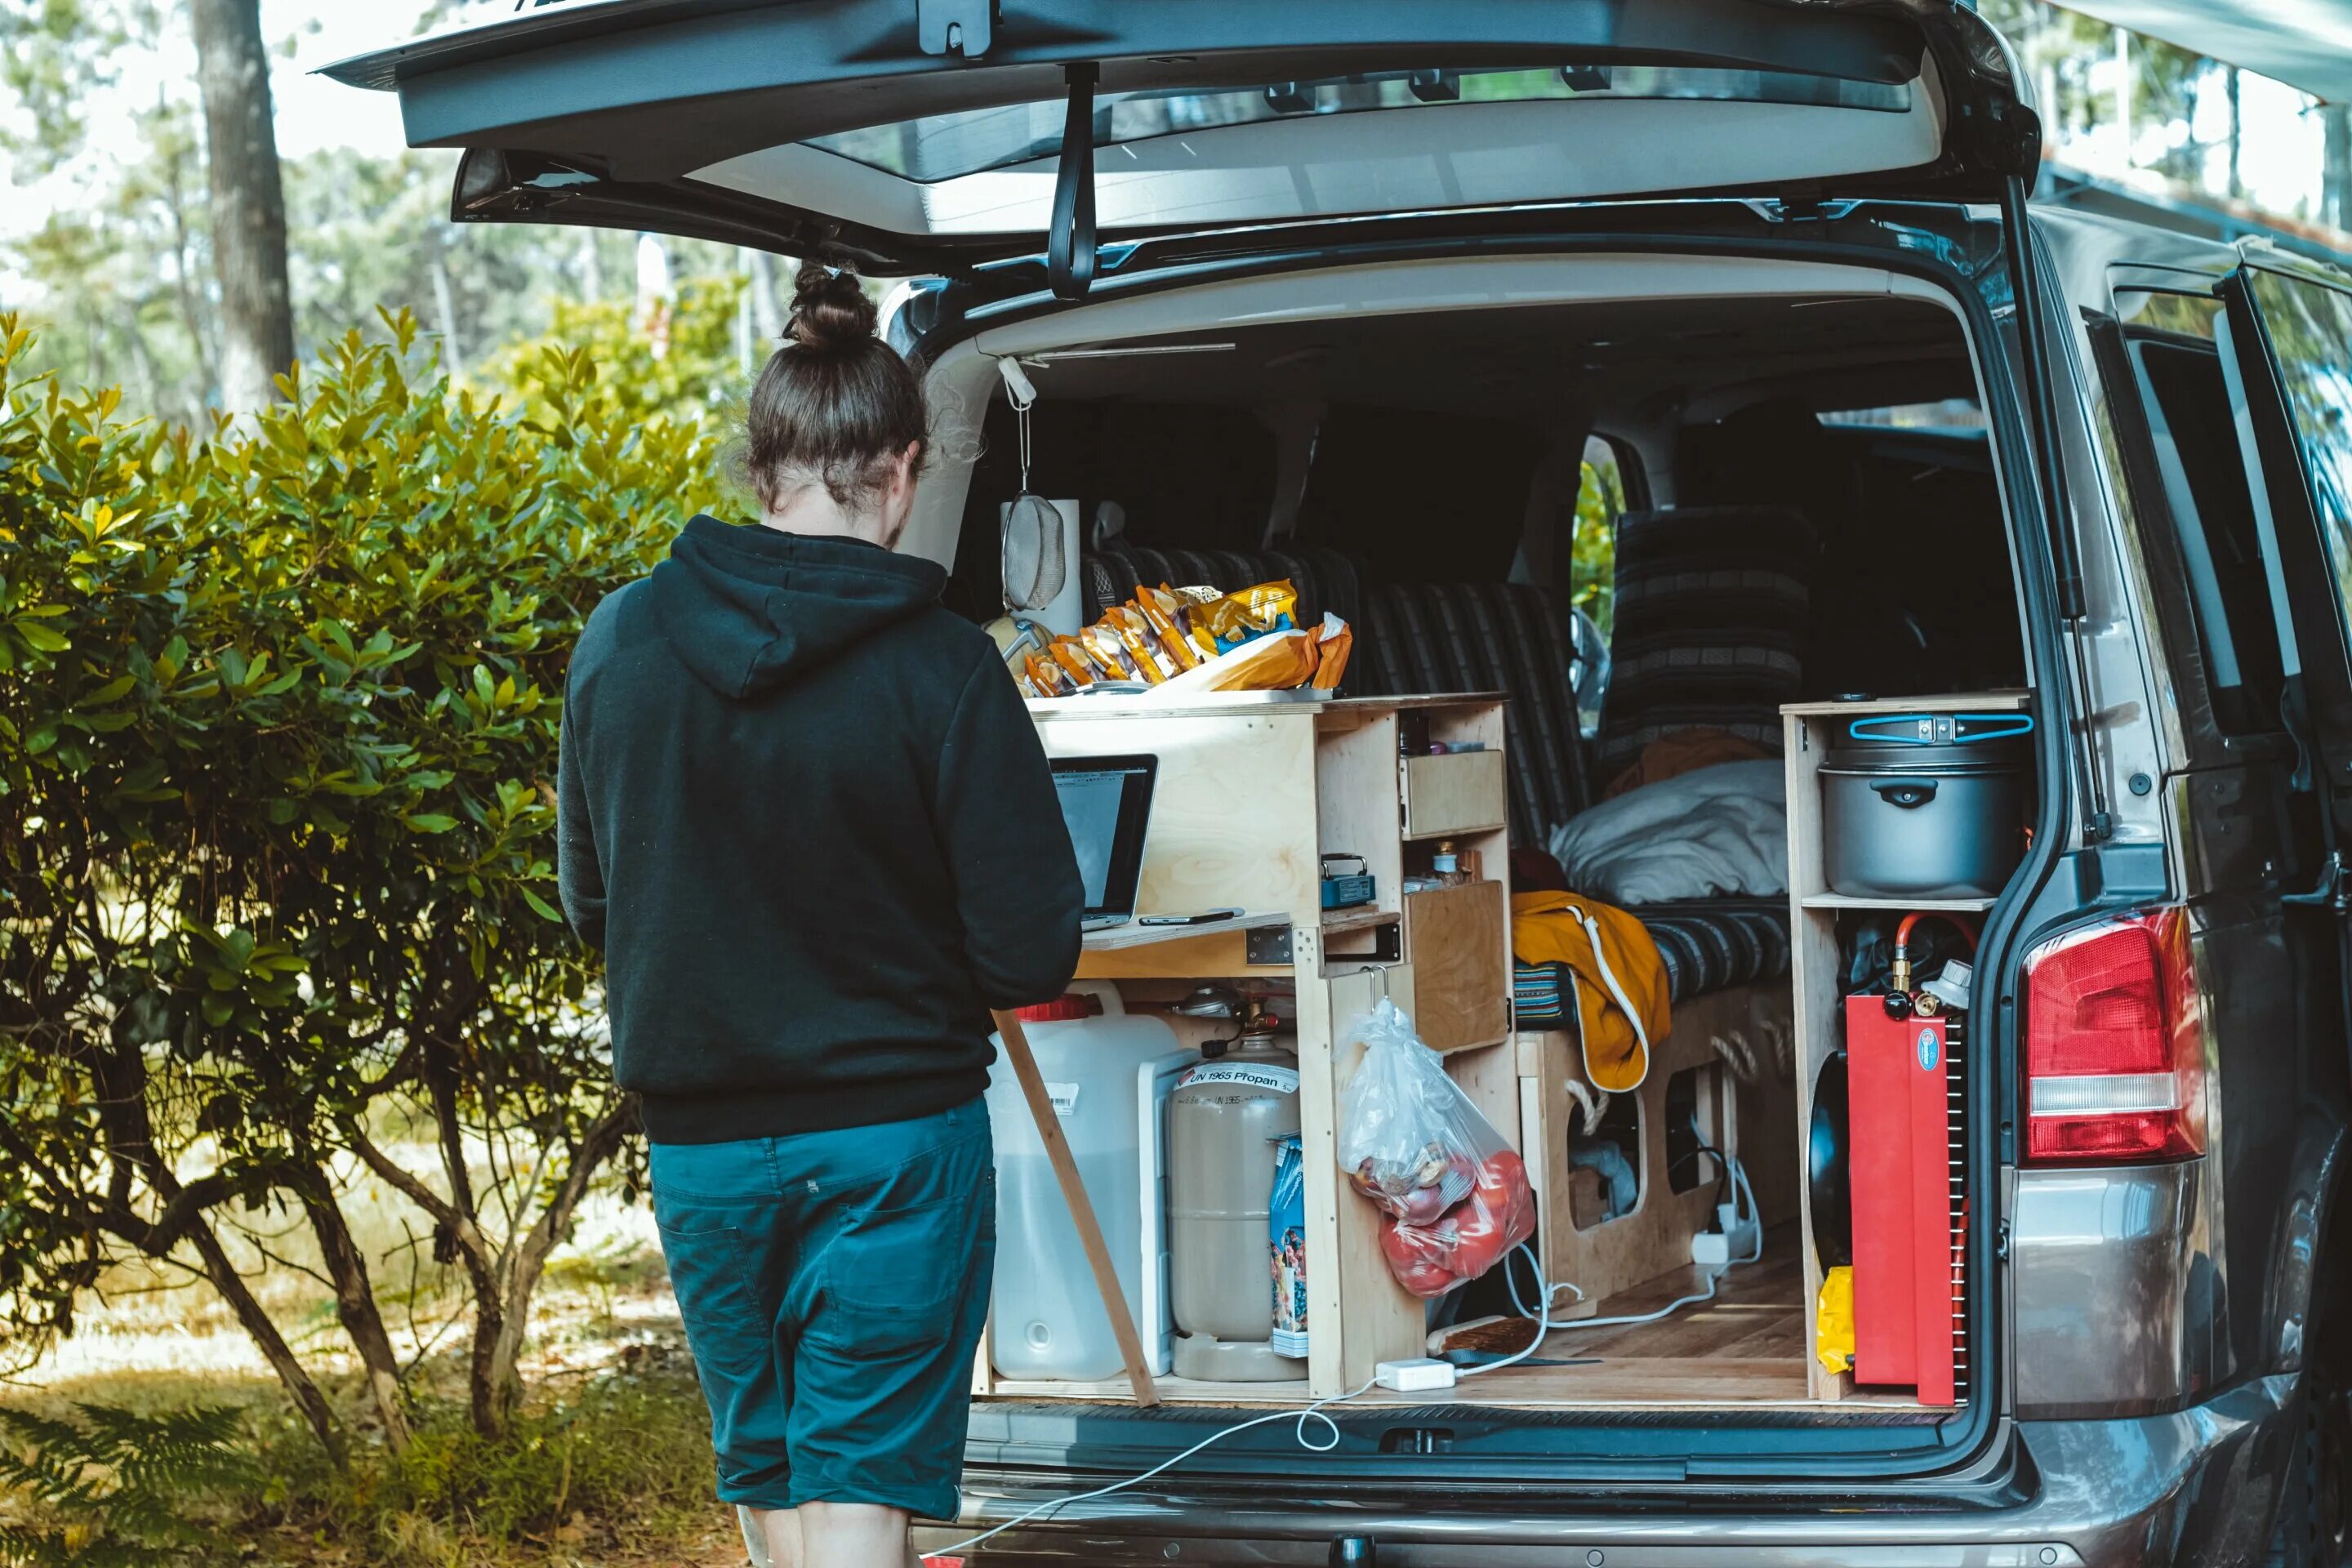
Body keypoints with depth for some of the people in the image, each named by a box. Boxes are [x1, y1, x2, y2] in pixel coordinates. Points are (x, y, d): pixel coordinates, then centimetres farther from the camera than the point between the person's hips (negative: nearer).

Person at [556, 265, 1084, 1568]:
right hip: (894, 1139, -4)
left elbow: (590, 901, 8)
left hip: (699, 1149, 4)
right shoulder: (938, 667, -16)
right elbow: (1031, 956, -13)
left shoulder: (620, 641, -4)